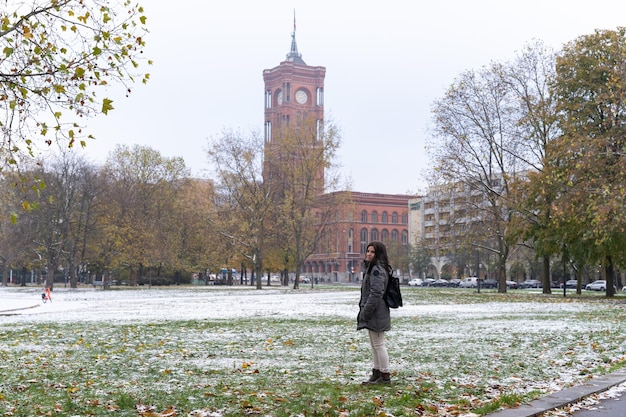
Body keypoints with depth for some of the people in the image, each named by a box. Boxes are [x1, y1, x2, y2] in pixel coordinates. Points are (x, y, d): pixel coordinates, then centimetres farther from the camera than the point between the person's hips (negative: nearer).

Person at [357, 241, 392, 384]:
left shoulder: (377, 270, -17)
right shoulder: (371, 268, 17)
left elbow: (375, 293, -24)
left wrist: (365, 312, -20)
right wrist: (364, 311, 21)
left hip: (375, 314, -11)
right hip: (372, 314, 11)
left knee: (378, 344, -4)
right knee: (374, 345, 17)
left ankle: (385, 376, 3)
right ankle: (376, 374, 26)